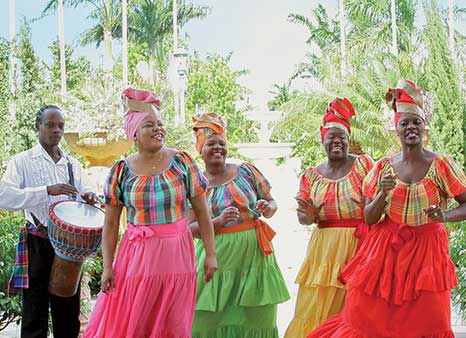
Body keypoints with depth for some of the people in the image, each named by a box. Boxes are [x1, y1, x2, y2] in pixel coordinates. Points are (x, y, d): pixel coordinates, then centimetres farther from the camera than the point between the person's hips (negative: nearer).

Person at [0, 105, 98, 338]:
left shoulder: (73, 165, 14)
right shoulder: (22, 161, 0)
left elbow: (83, 194, 18)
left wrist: (89, 198, -7)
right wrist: (47, 191, -26)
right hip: (38, 245, -4)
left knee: (68, 315, 9)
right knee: (35, 313, 0)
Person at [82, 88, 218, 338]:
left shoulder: (182, 162, 0)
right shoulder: (121, 170, 0)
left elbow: (202, 211, 2)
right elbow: (111, 224, 3)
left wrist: (210, 254, -2)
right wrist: (107, 266, -3)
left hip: (176, 259, 0)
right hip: (136, 258, 0)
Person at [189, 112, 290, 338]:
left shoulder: (246, 171, 5)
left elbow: (272, 202, 11)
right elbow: (191, 227, 0)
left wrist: (267, 209, -12)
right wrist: (218, 221, -16)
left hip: (254, 253, 1)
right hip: (218, 256, -1)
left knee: (255, 316, 3)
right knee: (209, 318, -4)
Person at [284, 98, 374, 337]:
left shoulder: (363, 164, 2)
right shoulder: (311, 175, 10)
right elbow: (303, 217, 11)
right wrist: (307, 216, -12)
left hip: (359, 246, -2)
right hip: (325, 247, 2)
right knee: (317, 308, 1)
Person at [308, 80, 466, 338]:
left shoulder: (441, 165, -4)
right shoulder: (383, 168, 2)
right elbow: (369, 218, 3)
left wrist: (445, 216, -21)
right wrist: (383, 194, -15)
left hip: (426, 252, -2)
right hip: (385, 250, 2)